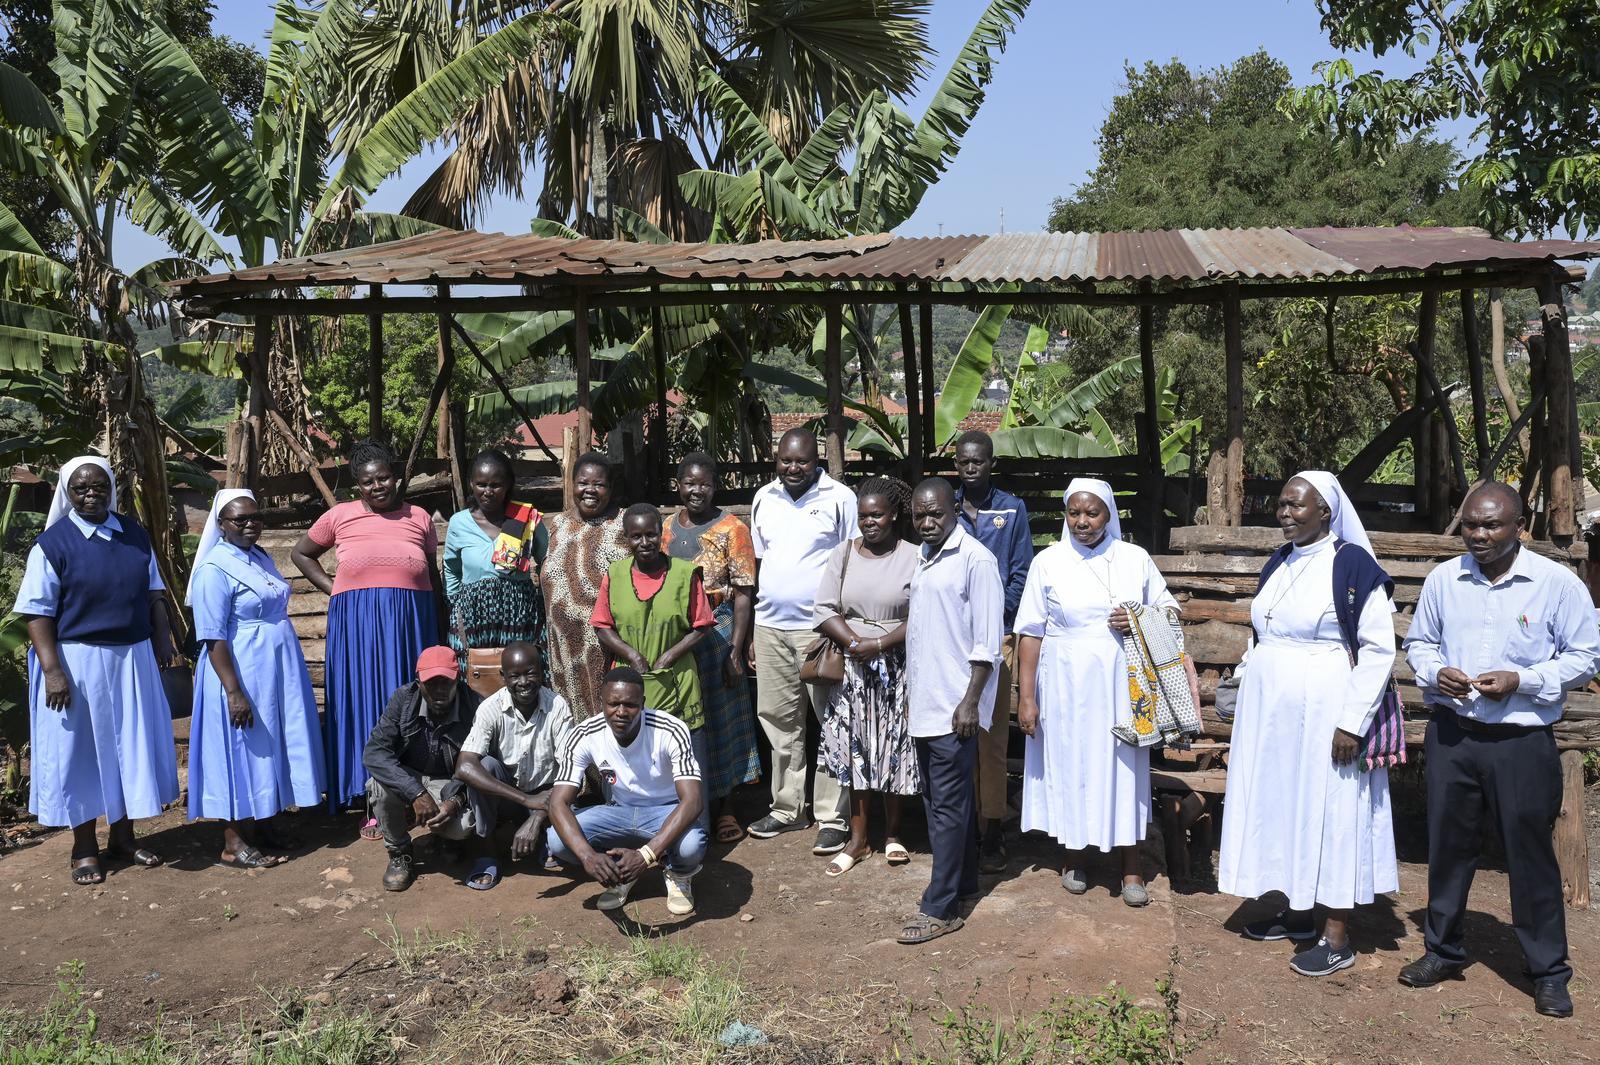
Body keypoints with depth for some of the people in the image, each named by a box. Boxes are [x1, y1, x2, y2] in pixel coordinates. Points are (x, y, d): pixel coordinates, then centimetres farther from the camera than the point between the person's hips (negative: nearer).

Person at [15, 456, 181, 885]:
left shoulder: (134, 534, 6)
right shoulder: (52, 544, -8)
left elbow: (154, 593, 13)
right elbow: (37, 613, -11)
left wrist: (164, 640, 4)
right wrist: (52, 671, -17)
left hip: (133, 658, 5)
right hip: (79, 662, -4)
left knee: (131, 746, 12)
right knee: (80, 751, 6)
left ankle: (121, 837, 27)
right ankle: (84, 849, 19)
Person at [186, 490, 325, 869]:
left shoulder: (261, 558, 10)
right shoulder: (215, 569, -15)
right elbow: (214, 638, -19)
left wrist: (290, 675, 19)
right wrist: (234, 692, -23)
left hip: (277, 674, 8)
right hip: (242, 676, -8)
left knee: (270, 750, 14)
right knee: (243, 753, -1)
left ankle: (262, 826, 25)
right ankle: (234, 844, 9)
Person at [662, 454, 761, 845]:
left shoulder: (731, 529, -3)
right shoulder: (666, 529, 10)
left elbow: (743, 593, -7)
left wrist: (736, 649, -13)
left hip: (717, 633, -4)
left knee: (719, 716, 4)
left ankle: (723, 804, 16)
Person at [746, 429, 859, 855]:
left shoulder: (840, 499, -4)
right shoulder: (764, 499, 11)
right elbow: (758, 563, 15)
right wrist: (751, 630, 13)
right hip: (770, 627, 5)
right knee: (778, 720, 11)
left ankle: (832, 817, 7)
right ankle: (787, 808, 24)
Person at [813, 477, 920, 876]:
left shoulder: (912, 557, -5)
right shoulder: (843, 554, 5)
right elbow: (825, 610, 0)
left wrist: (879, 644, -18)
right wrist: (854, 643, -13)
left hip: (897, 668, -2)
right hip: (852, 667, 2)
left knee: (894, 749, 4)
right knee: (856, 749, 6)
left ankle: (892, 833, 21)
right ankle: (858, 838, 17)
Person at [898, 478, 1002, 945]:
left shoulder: (975, 560, -13)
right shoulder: (922, 557, 12)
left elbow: (987, 642, -15)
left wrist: (970, 702, -18)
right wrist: (910, 688, 17)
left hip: (954, 708, -8)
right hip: (924, 702, 8)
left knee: (948, 806, -3)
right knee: (941, 801, 16)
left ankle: (941, 908, 3)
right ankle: (963, 880, 29)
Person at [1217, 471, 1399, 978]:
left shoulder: (1353, 566, -13)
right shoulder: (1279, 563, 9)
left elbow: (1379, 649, -14)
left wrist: (1353, 723, -17)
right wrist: (1246, 682, 15)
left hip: (1323, 712, -7)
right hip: (1271, 711, 7)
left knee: (1329, 812, 1)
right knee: (1282, 806, 13)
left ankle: (1337, 937, 11)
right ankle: (1297, 911, 29)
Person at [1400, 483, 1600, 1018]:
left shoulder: (1557, 583, -7)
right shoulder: (1443, 578, 3)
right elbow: (1418, 641, 15)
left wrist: (1520, 681, -15)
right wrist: (1434, 673, -7)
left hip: (1522, 741, -3)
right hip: (1451, 735, 3)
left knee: (1531, 853, 4)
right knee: (1447, 844, 12)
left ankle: (1548, 972, 19)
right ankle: (1443, 950, 28)